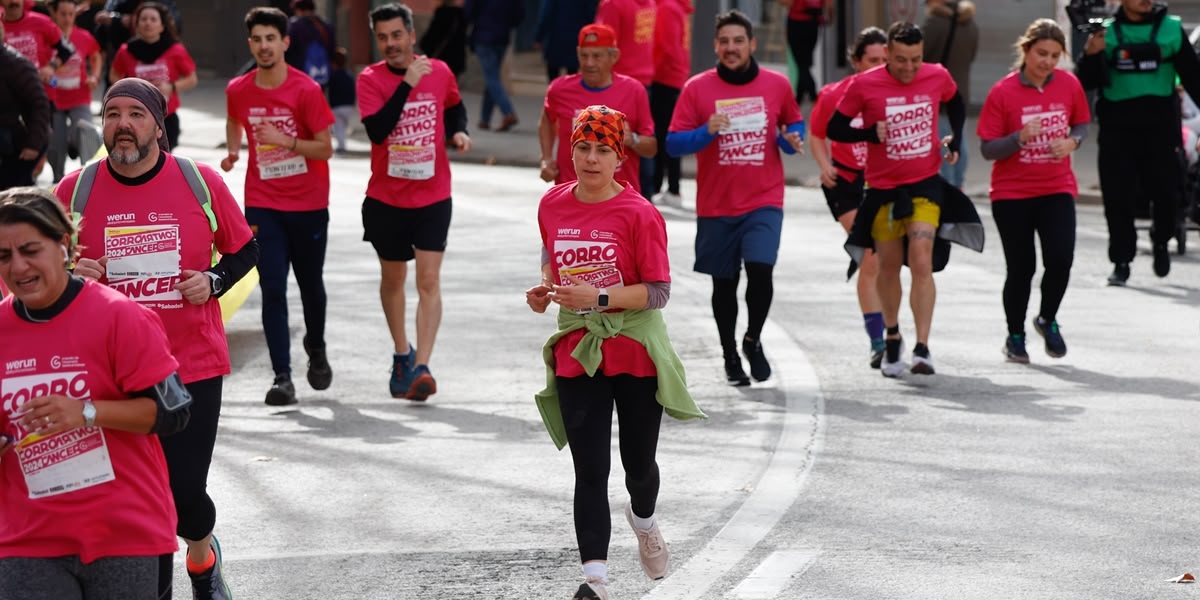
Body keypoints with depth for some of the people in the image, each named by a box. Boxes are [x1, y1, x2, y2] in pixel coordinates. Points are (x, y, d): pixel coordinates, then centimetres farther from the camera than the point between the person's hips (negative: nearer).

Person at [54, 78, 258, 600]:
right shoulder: (75, 190, -2)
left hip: (193, 367, -1)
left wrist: (213, 281, -8)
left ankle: (202, 552, 32)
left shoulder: (200, 182, -3)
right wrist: (67, 272, -13)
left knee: (184, 492, -3)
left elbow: (244, 248, 10)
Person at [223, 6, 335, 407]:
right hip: (263, 205, 1)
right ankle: (282, 377, -9)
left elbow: (325, 149, -12)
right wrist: (233, 151, 3)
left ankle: (316, 350, 41)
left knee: (310, 284, 14)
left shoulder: (306, 90, -12)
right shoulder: (237, 91, -1)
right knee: (272, 289, -8)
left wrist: (284, 140, -25)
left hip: (308, 205, -1)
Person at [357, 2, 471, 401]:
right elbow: (376, 130, -25)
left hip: (432, 197, 0)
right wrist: (407, 83, -29)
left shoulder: (439, 72, -1)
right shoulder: (371, 79, -9)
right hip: (386, 199, 0)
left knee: (429, 281, -11)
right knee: (392, 279, 15)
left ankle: (421, 367, -16)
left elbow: (454, 109, 20)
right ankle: (402, 353, 35)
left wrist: (458, 132, -1)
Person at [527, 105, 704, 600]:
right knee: (589, 471, -5)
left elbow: (658, 293, -12)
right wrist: (545, 289, 2)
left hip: (636, 351, -2)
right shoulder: (553, 205, 1)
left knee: (639, 464, 12)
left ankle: (644, 520, 46)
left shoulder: (639, 214, -12)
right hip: (577, 354, 2)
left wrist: (599, 297, -24)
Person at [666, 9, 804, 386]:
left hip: (764, 201, 0)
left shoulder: (777, 86, 2)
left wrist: (792, 140, -6)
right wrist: (707, 132, -21)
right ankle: (730, 356, 27)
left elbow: (795, 123, 17)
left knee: (760, 269, -17)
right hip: (716, 206, 1)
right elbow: (673, 143, -4)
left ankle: (753, 340, 8)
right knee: (723, 283, 9)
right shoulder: (697, 89, -2)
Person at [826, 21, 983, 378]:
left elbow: (955, 105, 19)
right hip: (882, 189, 0)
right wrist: (871, 134, -20)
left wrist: (955, 139, 3)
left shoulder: (937, 77, -4)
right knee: (889, 266, 12)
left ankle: (922, 348, -17)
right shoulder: (864, 85, -10)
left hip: (925, 184, 0)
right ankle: (892, 338, 34)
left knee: (921, 263, -15)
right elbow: (835, 129, -4)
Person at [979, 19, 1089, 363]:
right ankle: (1015, 337, 22)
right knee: (1021, 268, 1)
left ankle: (1048, 319, 14)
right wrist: (1021, 138, -26)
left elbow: (1081, 125, 14)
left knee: (1061, 257, -14)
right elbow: (987, 149, -9)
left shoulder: (1069, 85, -2)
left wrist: (1072, 142, -9)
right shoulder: (1003, 92, -10)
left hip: (1057, 189, 2)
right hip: (1012, 193, -2)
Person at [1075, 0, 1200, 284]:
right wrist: (1090, 56, -16)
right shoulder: (1107, 32, 4)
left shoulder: (1171, 29, 5)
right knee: (1118, 198, -1)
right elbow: (1085, 82, 2)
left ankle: (1161, 240, 26)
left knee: (1166, 191, -3)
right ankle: (1121, 262, 8)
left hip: (1160, 125, 0)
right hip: (1117, 128, 0)